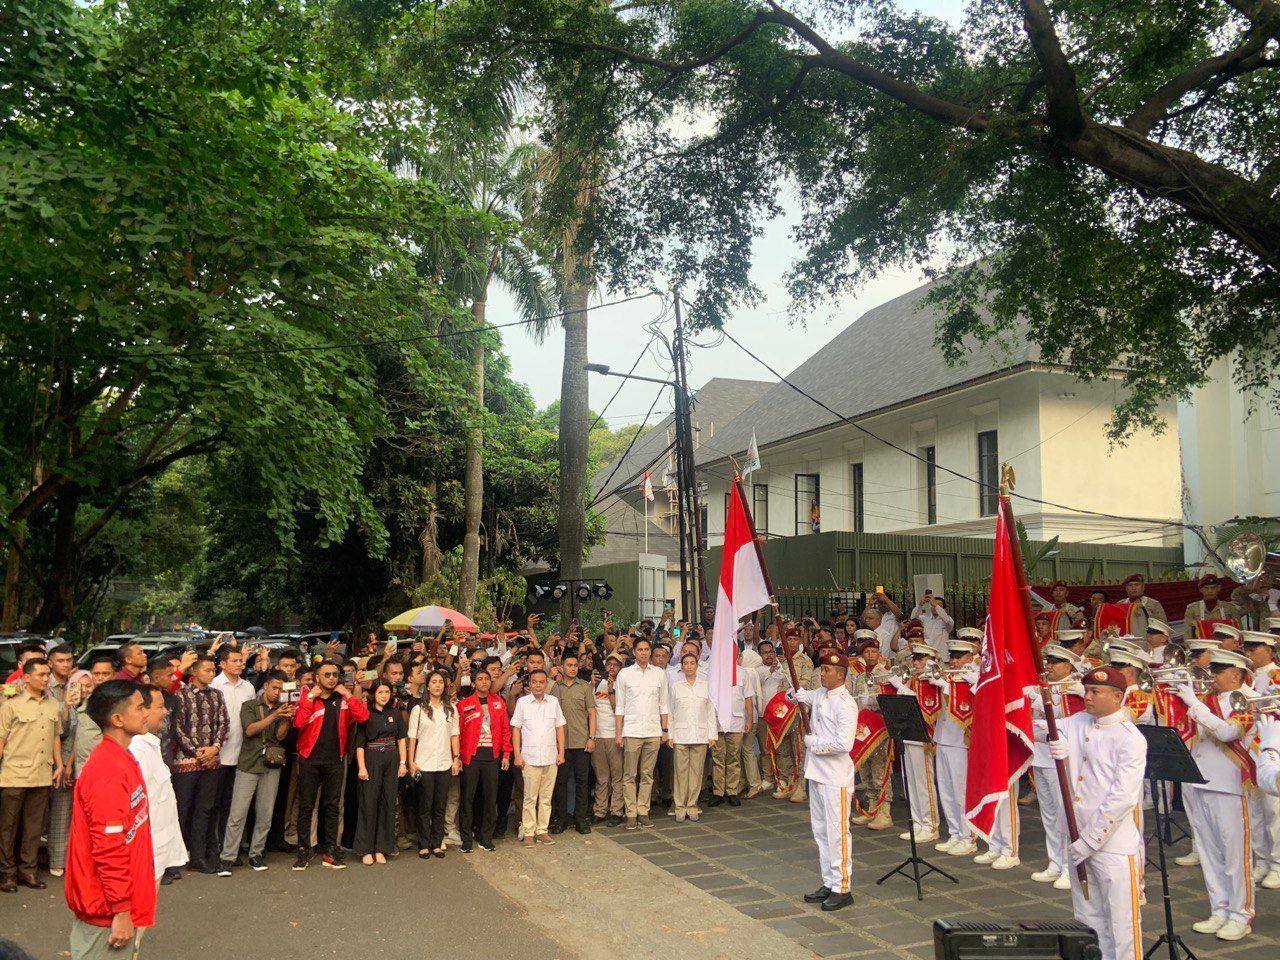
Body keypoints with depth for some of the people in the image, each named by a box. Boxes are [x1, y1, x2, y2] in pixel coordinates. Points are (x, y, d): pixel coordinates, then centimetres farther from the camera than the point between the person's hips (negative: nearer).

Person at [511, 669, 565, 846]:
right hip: (530, 758, -2)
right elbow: (516, 729, 1)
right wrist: (517, 754, -4)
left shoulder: (553, 702, 5)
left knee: (546, 797, 8)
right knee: (530, 798, 1)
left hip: (551, 758, 3)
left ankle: (542, 830, 18)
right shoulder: (522, 702, -1)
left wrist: (561, 752, 5)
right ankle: (529, 832, 10)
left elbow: (559, 728, 10)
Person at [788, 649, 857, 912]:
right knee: (820, 831, 16)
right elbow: (794, 696, 19)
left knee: (836, 832, -2)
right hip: (816, 773, 9)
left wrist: (813, 742, -13)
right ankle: (829, 884, 26)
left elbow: (844, 744, -26)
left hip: (836, 777, -9)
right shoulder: (819, 696, 8)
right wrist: (795, 694, -6)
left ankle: (842, 888, 8)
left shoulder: (845, 704, -17)